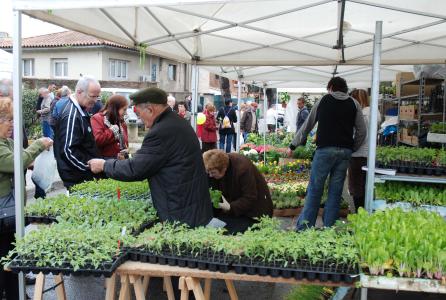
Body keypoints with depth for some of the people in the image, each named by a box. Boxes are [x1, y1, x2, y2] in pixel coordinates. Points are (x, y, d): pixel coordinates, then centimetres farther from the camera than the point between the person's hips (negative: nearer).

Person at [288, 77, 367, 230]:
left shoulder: (322, 101, 11)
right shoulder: (354, 104, 13)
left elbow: (307, 126, 16)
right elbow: (362, 131, 8)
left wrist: (293, 146, 24)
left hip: (325, 149, -2)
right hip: (345, 151, 2)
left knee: (314, 190, 1)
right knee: (335, 192, 7)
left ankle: (304, 228, 1)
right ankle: (328, 228, 10)